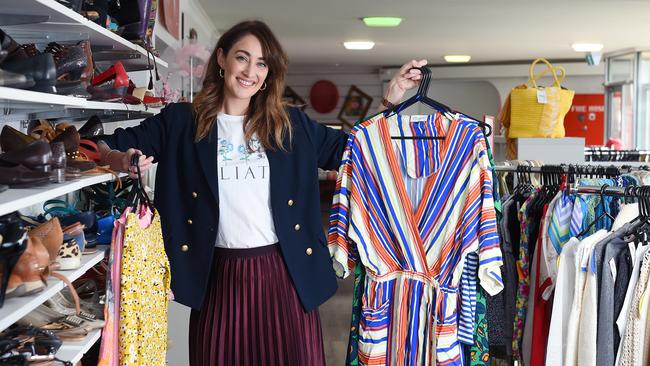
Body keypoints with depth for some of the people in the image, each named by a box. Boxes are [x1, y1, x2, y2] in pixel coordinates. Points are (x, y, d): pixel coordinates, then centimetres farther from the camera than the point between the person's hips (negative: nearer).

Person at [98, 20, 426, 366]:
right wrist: (121, 160, -20)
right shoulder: (180, 122, 2)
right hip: (219, 278, -1)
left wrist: (391, 100, 5)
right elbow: (106, 145, 4)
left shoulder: (292, 124, 7)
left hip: (284, 275, 1)